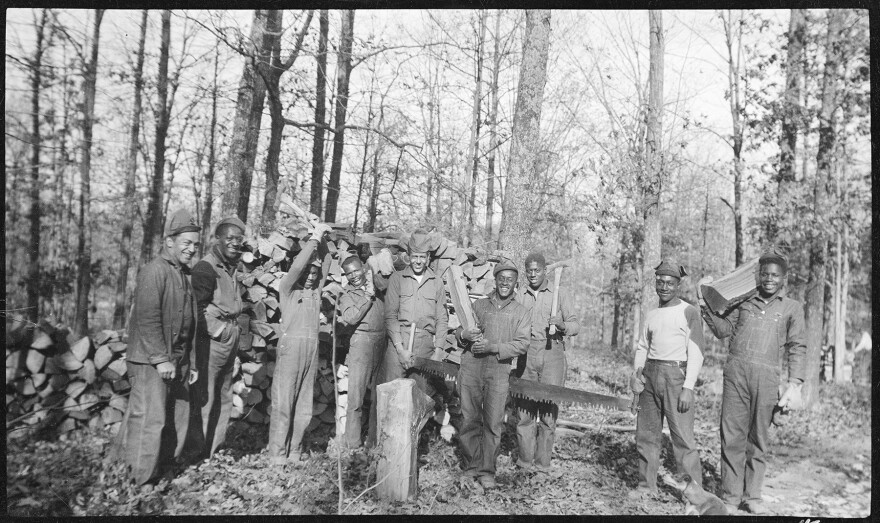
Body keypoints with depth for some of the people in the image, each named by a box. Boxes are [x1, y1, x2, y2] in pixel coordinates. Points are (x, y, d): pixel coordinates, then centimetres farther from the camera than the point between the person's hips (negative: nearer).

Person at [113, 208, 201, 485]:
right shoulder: (154, 271, -12)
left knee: (178, 419, 12)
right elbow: (147, 319, -19)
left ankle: (167, 470, 25)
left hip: (178, 361, 9)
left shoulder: (186, 274, 15)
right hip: (150, 361, -9)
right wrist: (160, 359, -21)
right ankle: (142, 481, 6)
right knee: (150, 419, -6)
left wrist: (191, 362, 17)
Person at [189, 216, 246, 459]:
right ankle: (196, 454, 10)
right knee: (204, 401, -2)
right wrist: (221, 331, -14)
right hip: (211, 343, -9)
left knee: (224, 399, 16)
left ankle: (214, 451, 27)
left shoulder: (232, 268, 14)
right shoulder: (206, 268, -14)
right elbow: (197, 310, -19)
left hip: (229, 343, 9)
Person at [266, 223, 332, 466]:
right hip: (291, 345, -5)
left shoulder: (316, 290, 16)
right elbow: (297, 266, -12)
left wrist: (325, 241, 6)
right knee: (283, 403, -4)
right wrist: (314, 238, -5)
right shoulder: (288, 288, 3)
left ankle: (294, 454, 15)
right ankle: (277, 455, 1)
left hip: (312, 348, 5)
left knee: (304, 406, 7)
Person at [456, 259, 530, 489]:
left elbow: (522, 344, -2)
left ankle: (486, 471, 8)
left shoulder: (521, 312, 9)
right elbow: (459, 329, 16)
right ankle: (471, 464, 19)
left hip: (499, 369, -1)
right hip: (471, 366, 2)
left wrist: (492, 347, -14)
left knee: (493, 422, -3)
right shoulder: (479, 304, 14)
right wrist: (465, 334, -8)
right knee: (469, 418, 5)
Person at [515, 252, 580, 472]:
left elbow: (575, 325, 4)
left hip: (552, 353, -2)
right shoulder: (520, 297, 14)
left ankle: (542, 462, 7)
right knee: (525, 406, 0)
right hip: (526, 353, 2)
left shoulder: (559, 294, 8)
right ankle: (525, 459, 10)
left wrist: (562, 325, -15)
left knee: (549, 409, -3)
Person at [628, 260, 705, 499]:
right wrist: (636, 373, 4)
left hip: (675, 375, -6)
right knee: (646, 433, 9)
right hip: (650, 375, 6)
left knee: (682, 435, -7)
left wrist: (688, 388, -14)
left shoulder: (689, 312, -2)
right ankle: (647, 486, 19)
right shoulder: (651, 314, 15)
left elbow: (696, 353, -6)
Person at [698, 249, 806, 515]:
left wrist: (795, 384, -4)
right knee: (732, 435, 0)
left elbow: (797, 348, 6)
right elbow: (724, 329, 16)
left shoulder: (792, 307, 11)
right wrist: (705, 304, 7)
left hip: (766, 376, -1)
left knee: (758, 438, 6)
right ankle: (731, 496, 9)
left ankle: (752, 497, 17)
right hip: (736, 372, 1)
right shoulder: (745, 301, 15)